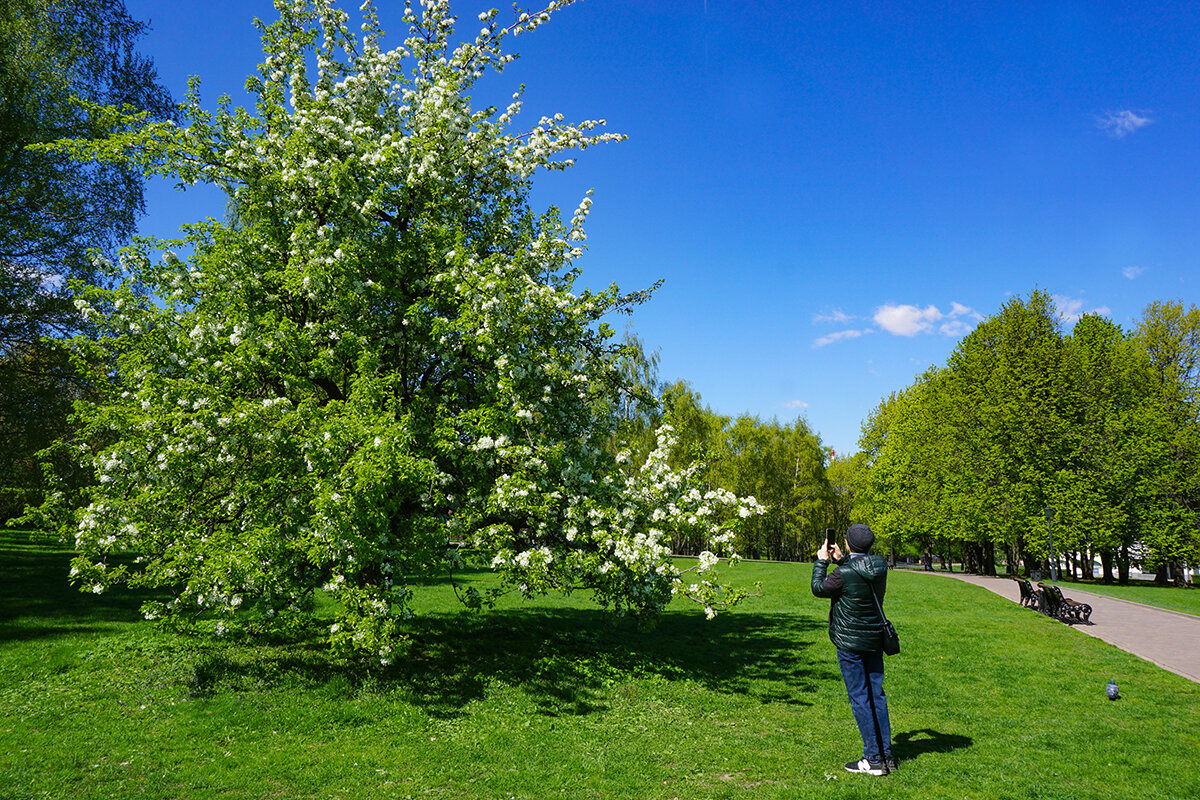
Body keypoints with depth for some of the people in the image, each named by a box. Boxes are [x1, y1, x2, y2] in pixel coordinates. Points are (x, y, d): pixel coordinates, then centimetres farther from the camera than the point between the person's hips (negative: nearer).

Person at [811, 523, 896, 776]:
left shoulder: (843, 574, -22)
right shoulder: (880, 567, -2)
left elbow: (818, 588, -4)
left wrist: (821, 561, 7)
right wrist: (841, 560, 21)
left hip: (850, 643, -7)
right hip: (875, 640, 7)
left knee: (860, 698, 1)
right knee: (877, 694, 14)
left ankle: (873, 759, 5)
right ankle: (887, 755, 19)